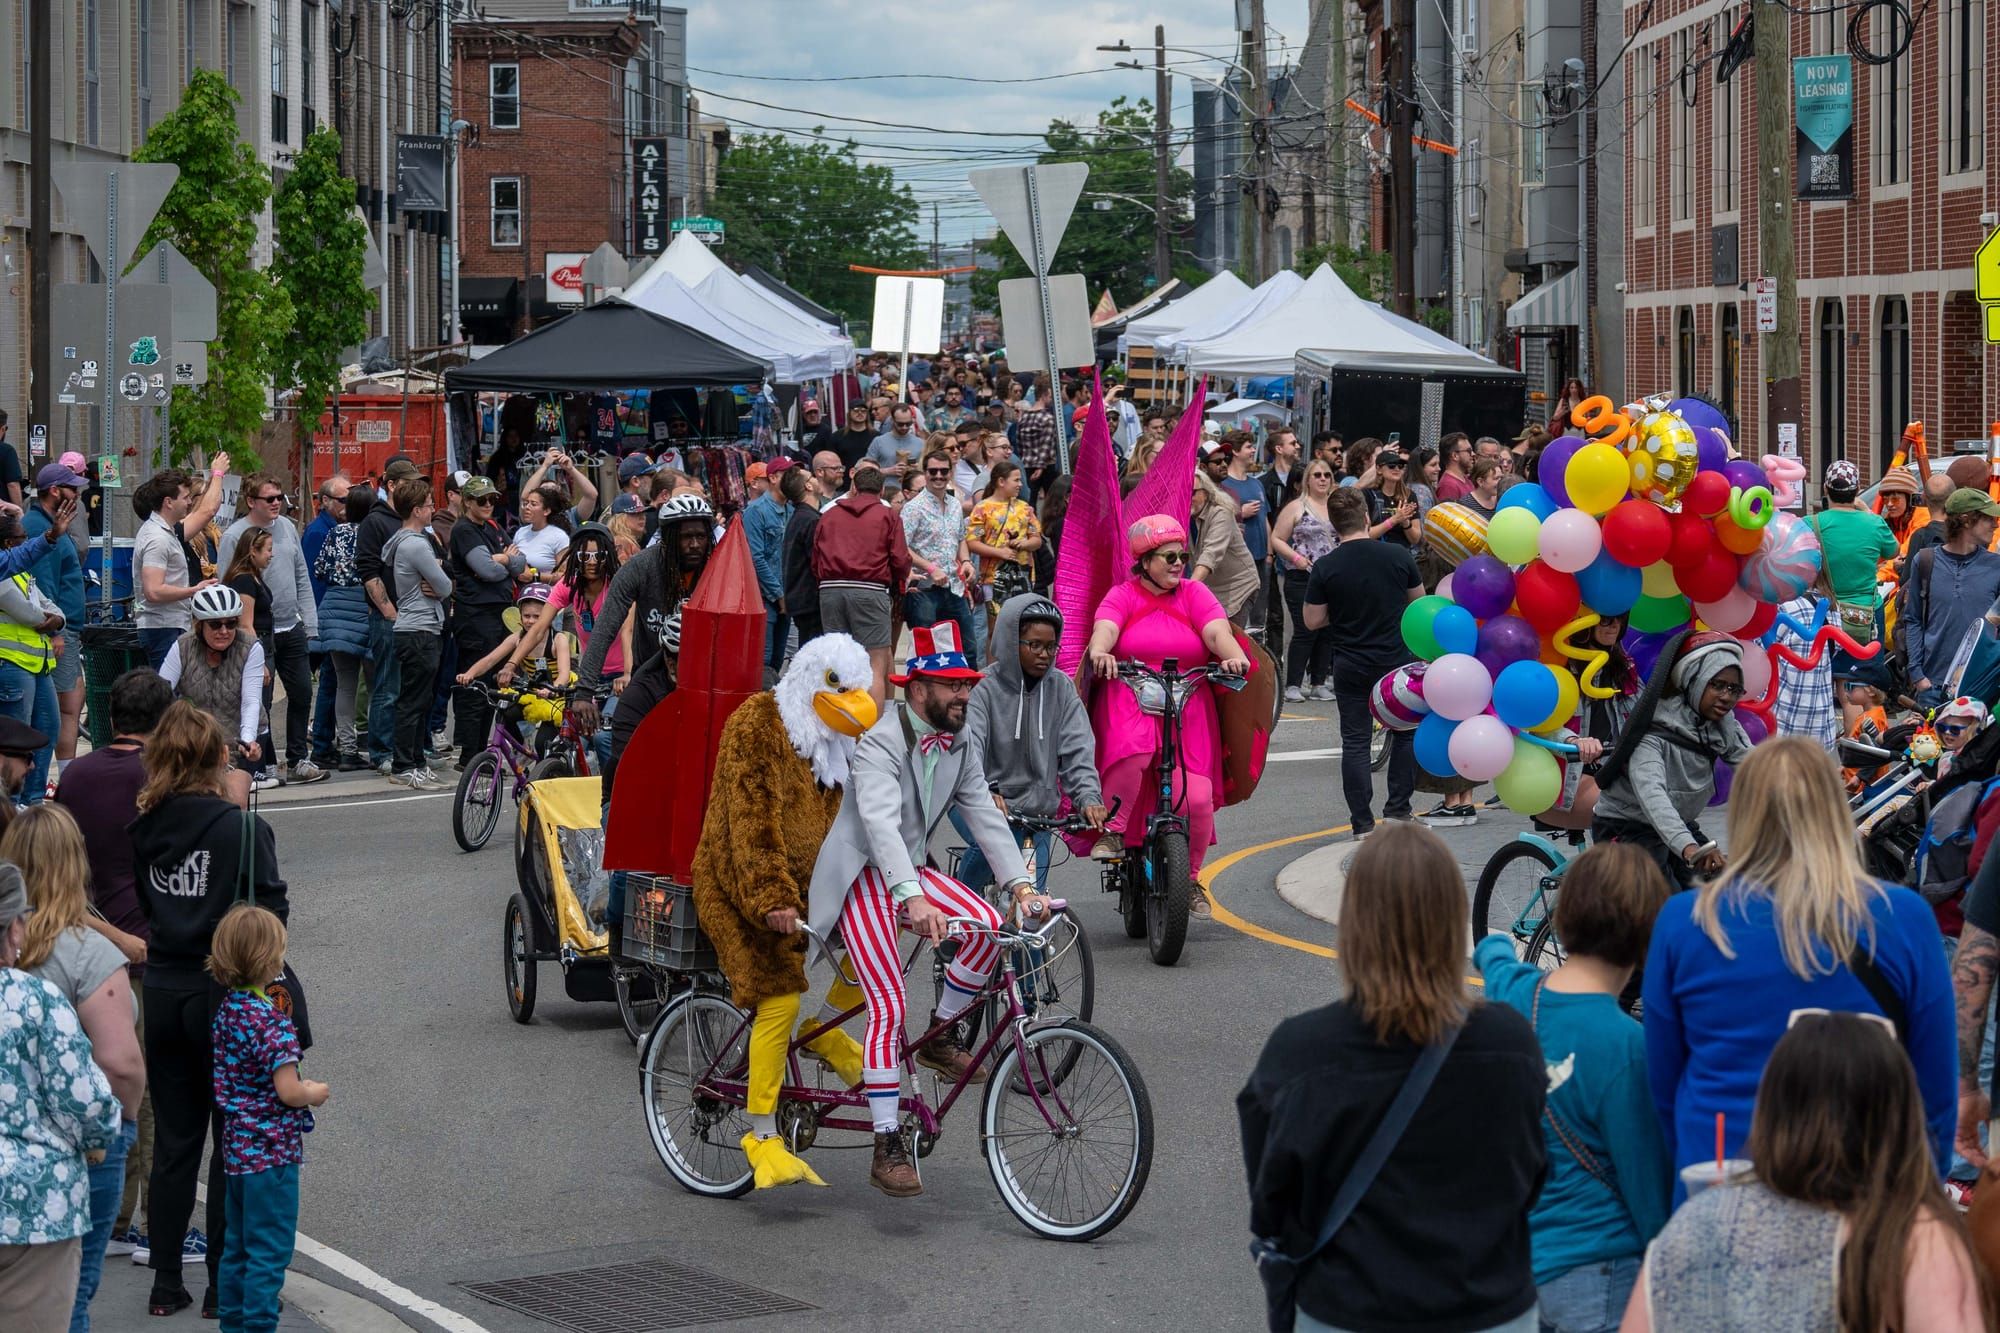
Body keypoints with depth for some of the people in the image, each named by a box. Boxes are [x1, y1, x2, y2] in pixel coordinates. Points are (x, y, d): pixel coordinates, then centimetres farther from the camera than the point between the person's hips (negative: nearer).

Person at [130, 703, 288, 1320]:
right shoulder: (243, 829, -15)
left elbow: (141, 905, 5)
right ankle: (223, 1284, 8)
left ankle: (166, 1282, 17)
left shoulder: (146, 828, 0)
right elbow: (271, 912, -16)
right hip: (224, 995, -5)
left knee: (173, 1141, 13)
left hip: (163, 991, 5)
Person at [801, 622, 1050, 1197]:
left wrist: (1020, 884, -15)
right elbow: (880, 824, -33)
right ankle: (887, 1149, -15)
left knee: (988, 926, -19)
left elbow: (985, 816, 0)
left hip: (909, 871, 7)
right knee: (888, 1005, -18)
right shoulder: (880, 744, -20)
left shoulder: (959, 748, 5)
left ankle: (940, 1036, 4)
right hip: (862, 876, -7)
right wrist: (913, 899, -46)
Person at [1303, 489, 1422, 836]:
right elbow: (1419, 601, 9)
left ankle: (1363, 823, 3)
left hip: (1351, 667, -1)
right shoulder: (1399, 556, -7)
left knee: (1355, 742, 5)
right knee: (1406, 733, 18)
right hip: (1397, 660, 1)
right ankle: (1397, 810, 16)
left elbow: (1312, 621, -5)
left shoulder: (1325, 567, -11)